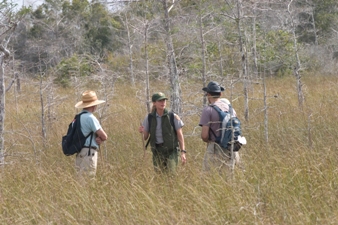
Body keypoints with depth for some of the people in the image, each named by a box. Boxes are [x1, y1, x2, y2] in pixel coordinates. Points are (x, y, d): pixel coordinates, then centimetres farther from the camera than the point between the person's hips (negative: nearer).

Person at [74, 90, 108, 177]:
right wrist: (100, 139, 8)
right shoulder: (90, 118, -13)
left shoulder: (78, 117, 16)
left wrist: (99, 139, -2)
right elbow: (104, 136, -12)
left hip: (79, 154, 9)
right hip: (89, 153, -9)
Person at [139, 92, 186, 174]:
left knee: (170, 174, -18)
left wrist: (183, 152, -10)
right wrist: (142, 131, -14)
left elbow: (180, 135, -1)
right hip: (157, 153, 3)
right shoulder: (149, 118, 3)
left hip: (171, 152, -3)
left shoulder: (173, 117, -4)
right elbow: (145, 137, 9)